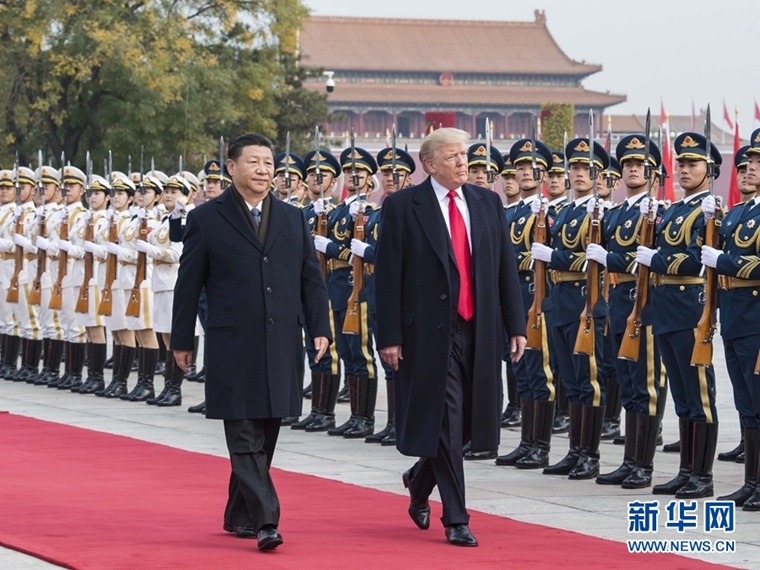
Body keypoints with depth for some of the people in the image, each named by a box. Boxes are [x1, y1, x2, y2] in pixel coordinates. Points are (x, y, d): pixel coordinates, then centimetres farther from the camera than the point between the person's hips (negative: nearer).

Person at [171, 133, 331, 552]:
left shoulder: (293, 219, 13)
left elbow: (311, 279, 13)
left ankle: (238, 516, 22)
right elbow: (189, 283, 3)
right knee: (245, 436, -8)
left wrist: (319, 329, 3)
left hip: (281, 346, 4)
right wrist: (181, 340, 2)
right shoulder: (206, 219, 1)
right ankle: (265, 520, -12)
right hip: (233, 346, -4)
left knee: (264, 436, 9)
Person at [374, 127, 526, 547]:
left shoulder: (488, 203, 9)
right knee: (446, 423, -5)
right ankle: (456, 519, 2)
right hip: (430, 332, -4)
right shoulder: (403, 207, -4)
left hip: (478, 330, 5)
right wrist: (390, 337, -10)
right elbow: (387, 275, -6)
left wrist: (516, 325, 5)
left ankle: (420, 480, 36)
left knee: (467, 422, 9)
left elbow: (506, 267, 10)